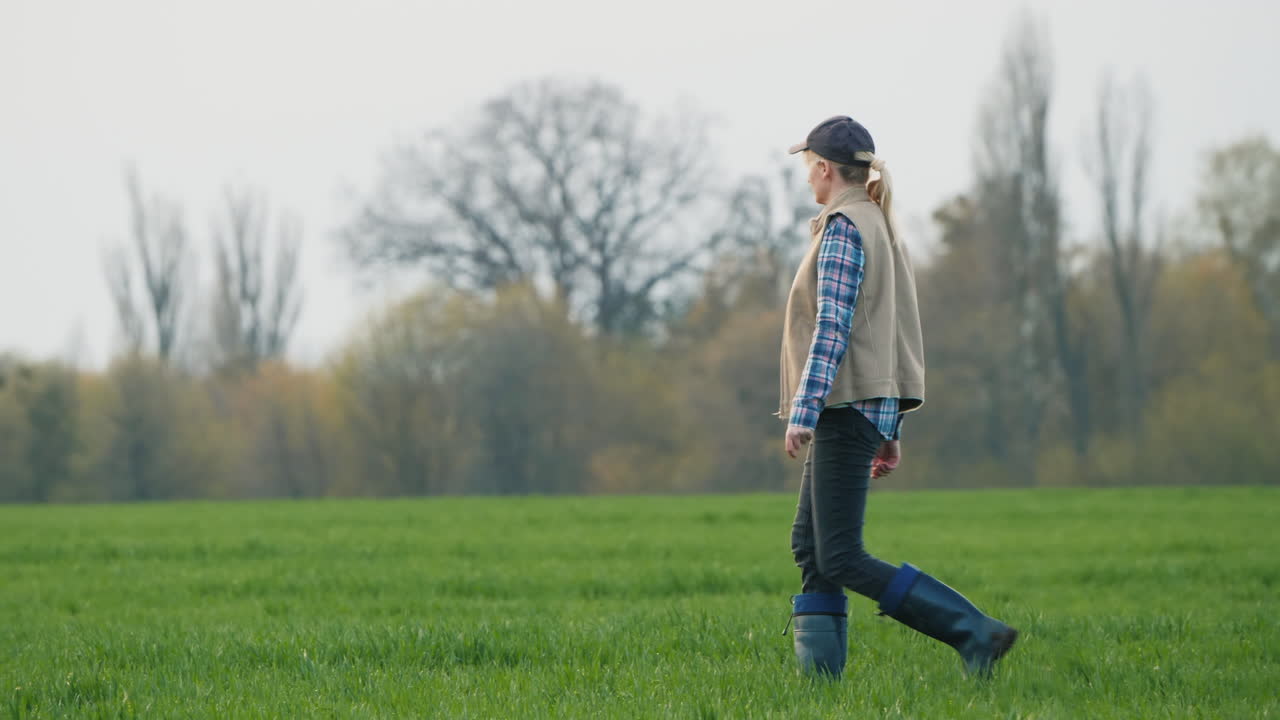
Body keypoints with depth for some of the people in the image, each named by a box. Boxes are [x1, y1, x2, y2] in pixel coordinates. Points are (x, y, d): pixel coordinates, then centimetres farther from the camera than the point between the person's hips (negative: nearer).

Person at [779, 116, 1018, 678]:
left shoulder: (843, 229, -10)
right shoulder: (884, 230, 19)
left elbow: (832, 325, -18)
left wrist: (802, 410, -22)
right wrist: (891, 430, 22)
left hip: (845, 406, -10)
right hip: (874, 404, 10)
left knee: (843, 562, -11)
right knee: (809, 545, 12)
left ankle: (975, 632, -17)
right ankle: (820, 674, 8)